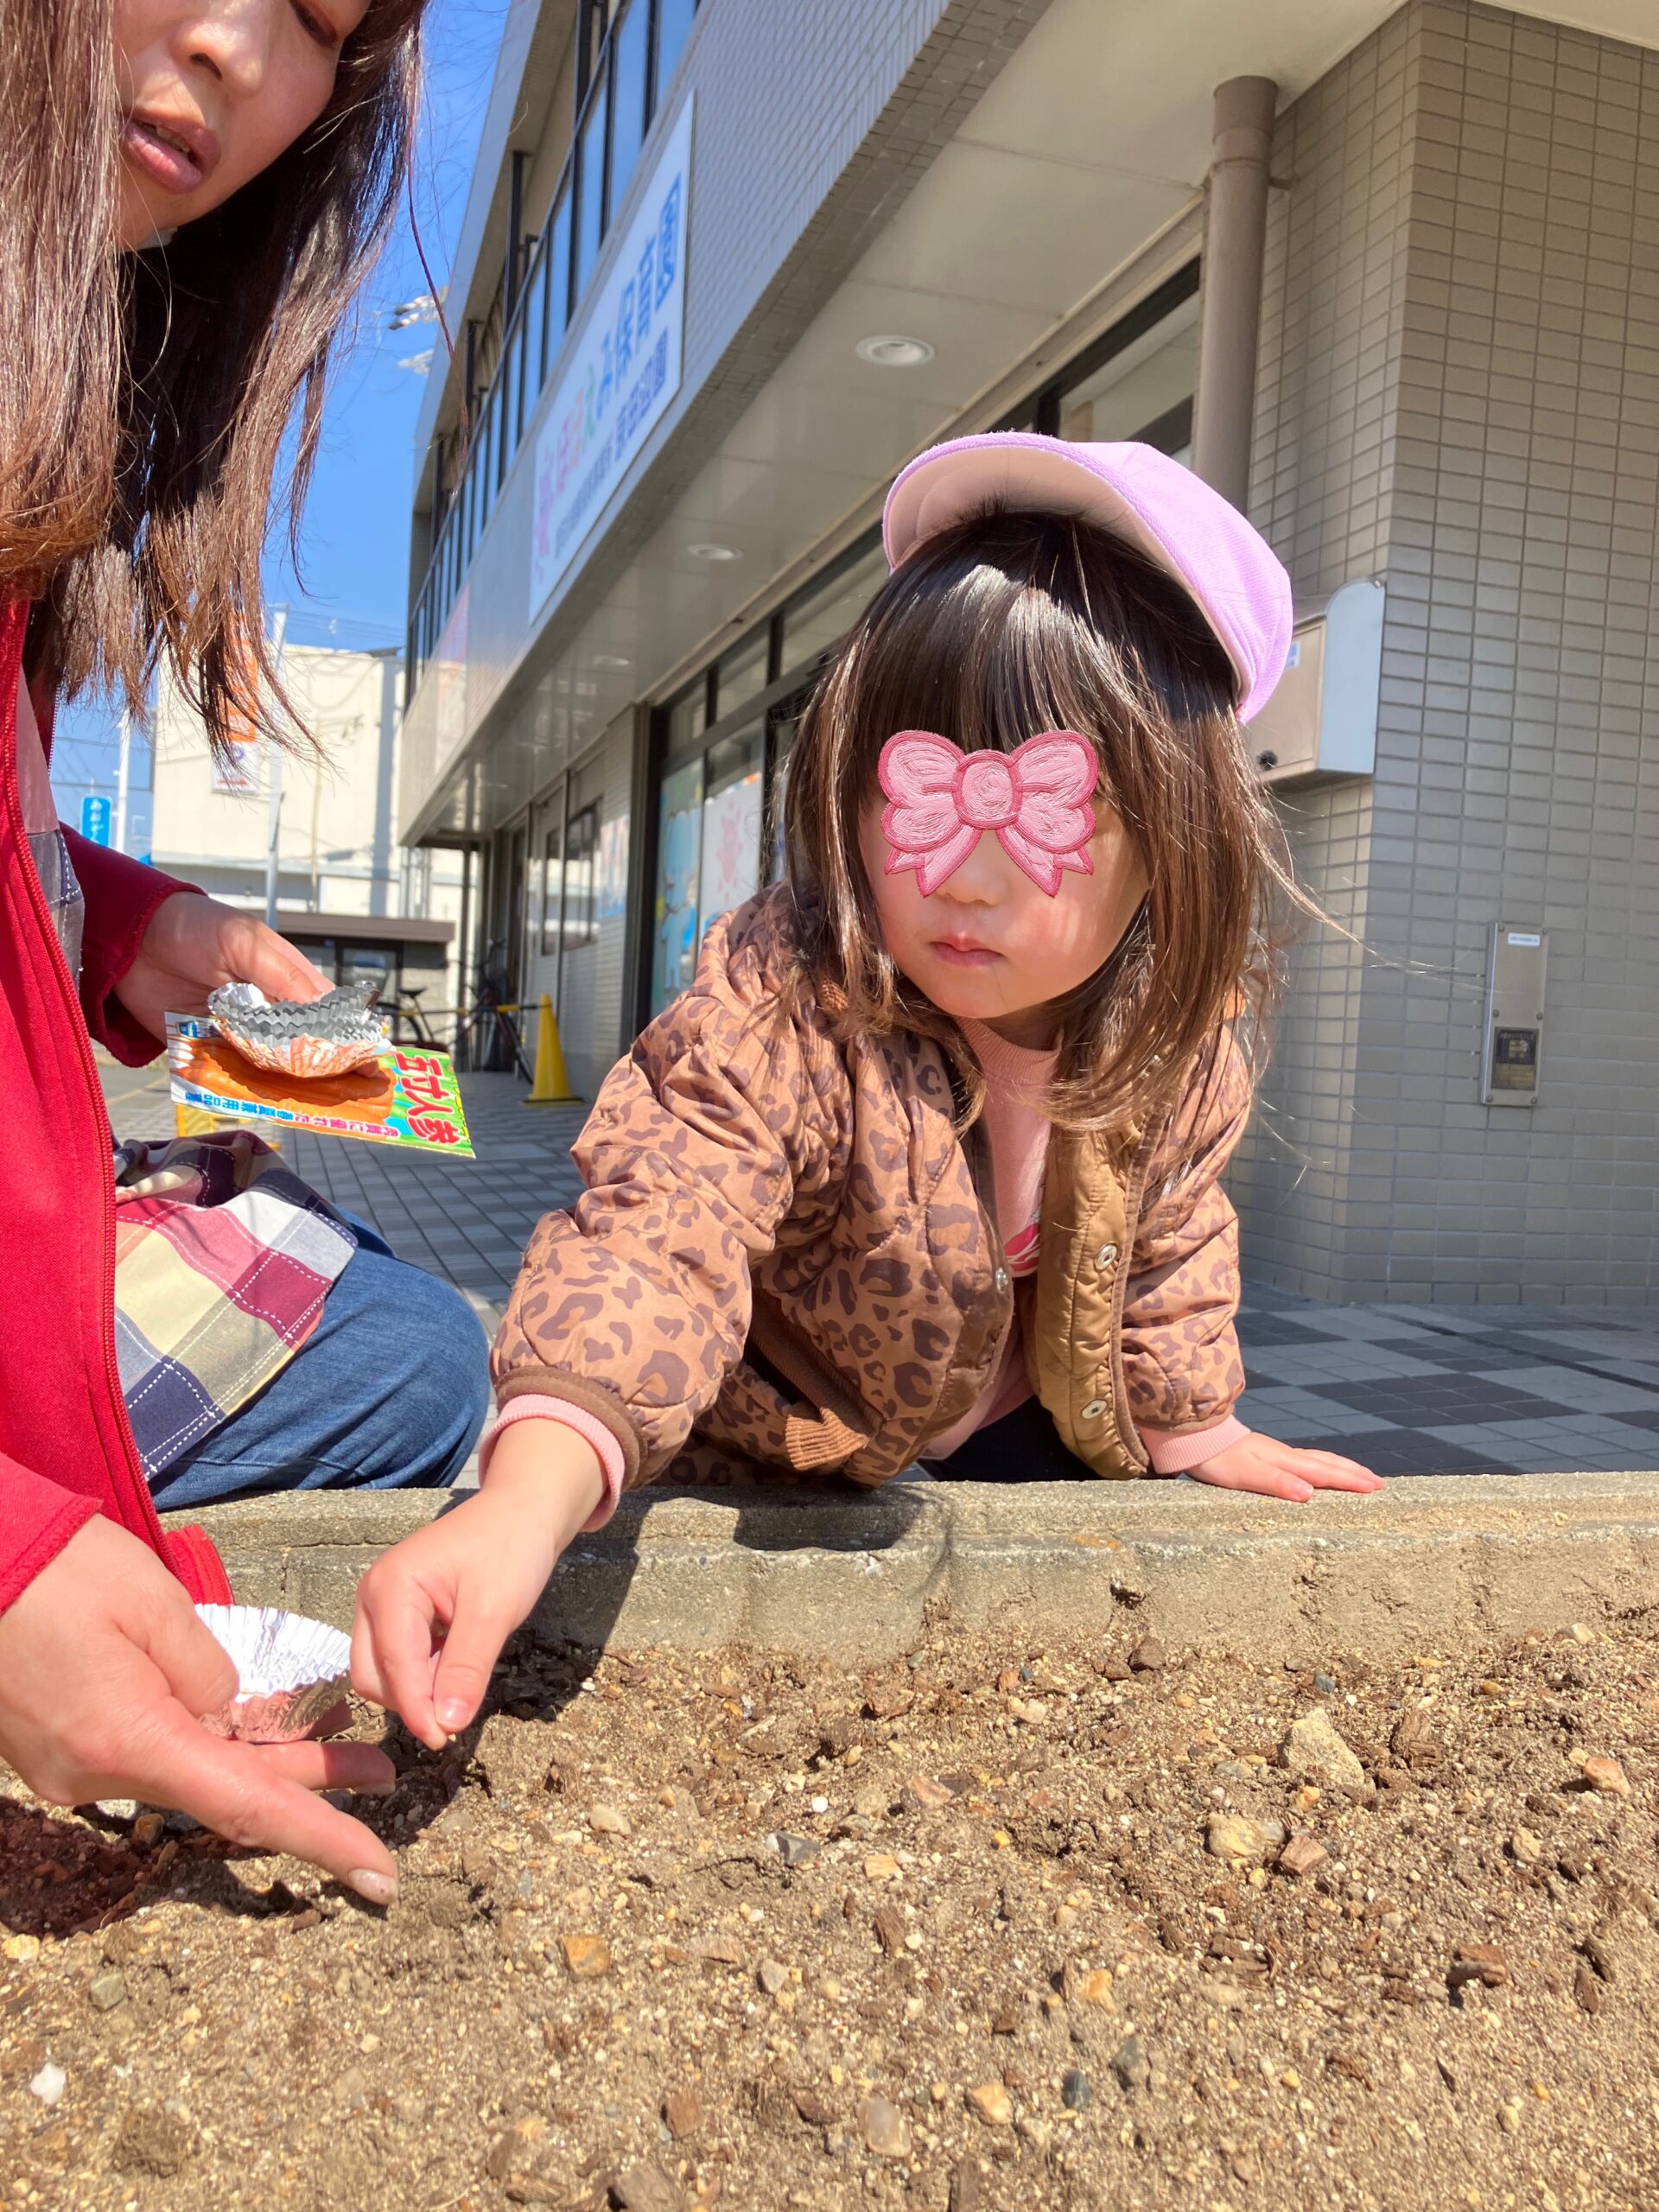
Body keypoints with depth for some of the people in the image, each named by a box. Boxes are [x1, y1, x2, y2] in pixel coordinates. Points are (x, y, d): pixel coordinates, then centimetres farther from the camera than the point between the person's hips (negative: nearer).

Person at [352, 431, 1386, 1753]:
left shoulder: (1173, 1027, -18)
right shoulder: (773, 1015, -37)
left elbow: (1168, 1238, 1)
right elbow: (655, 1254, -49)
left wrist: (1192, 1428, 11)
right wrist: (525, 1505, -66)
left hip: (1033, 1439, 4)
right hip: (777, 1478, -3)